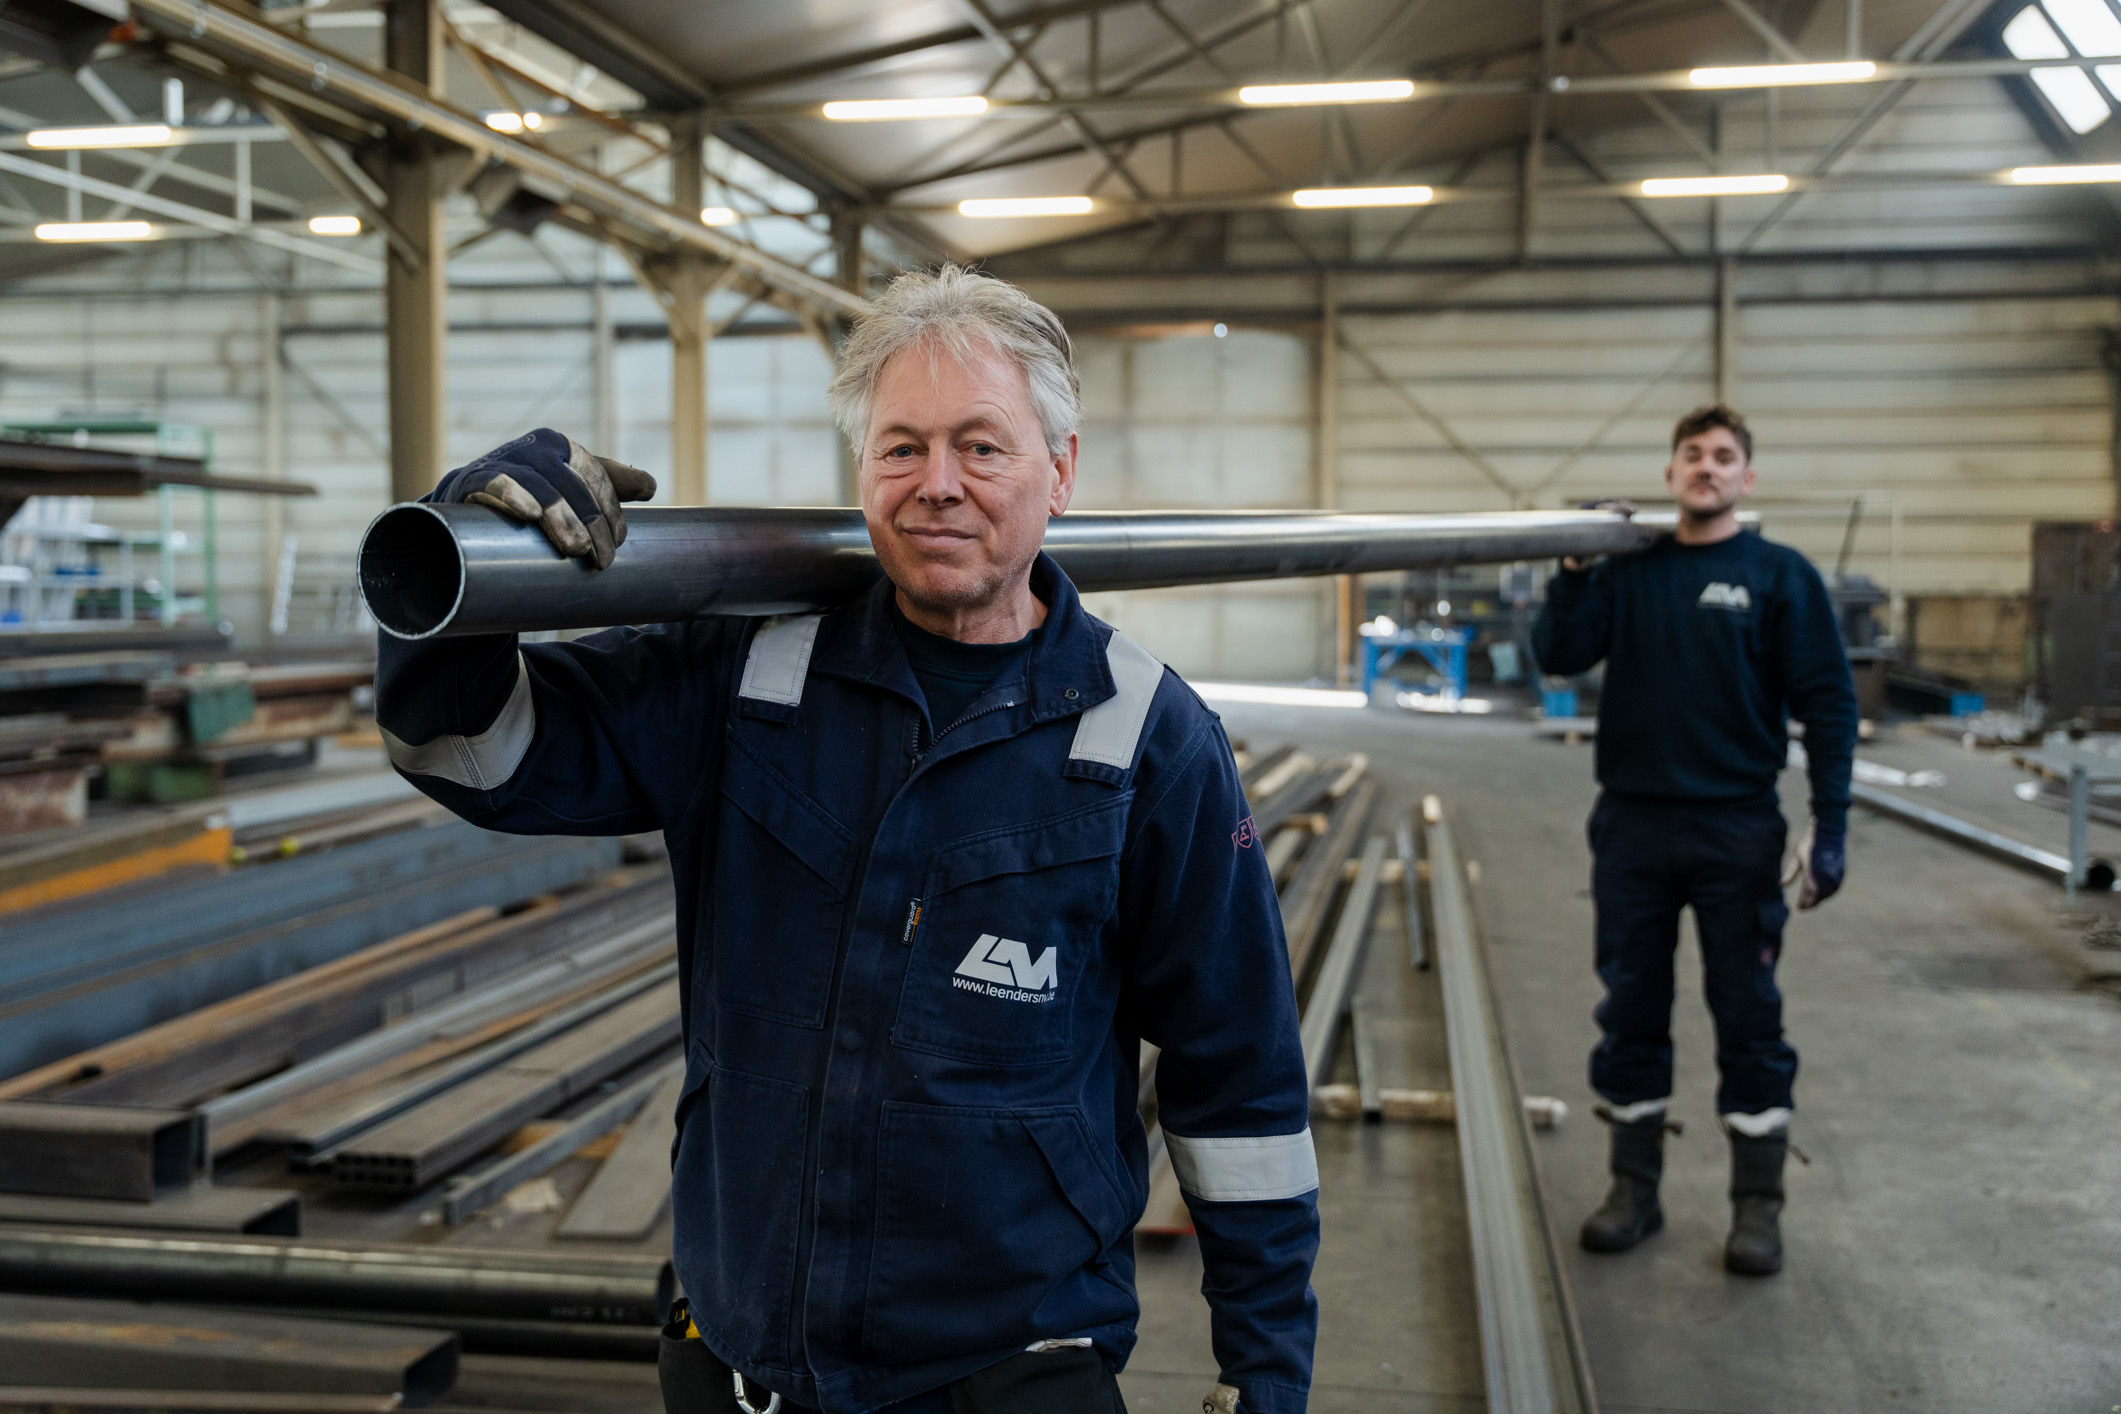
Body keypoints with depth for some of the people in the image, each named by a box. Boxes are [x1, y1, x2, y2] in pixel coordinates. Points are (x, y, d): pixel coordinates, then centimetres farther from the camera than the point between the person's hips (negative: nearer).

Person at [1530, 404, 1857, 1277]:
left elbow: (1827, 704, -3)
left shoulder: (1780, 576, 0)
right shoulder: (1628, 571, 7)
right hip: (1632, 822, 3)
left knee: (1747, 1012, 4)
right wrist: (1574, 568, -15)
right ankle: (1634, 1187, 22)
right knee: (1631, 1008, 9)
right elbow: (1559, 655, -3)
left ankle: (1758, 1203, 16)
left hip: (1737, 830, -2)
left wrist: (1829, 826, -9)